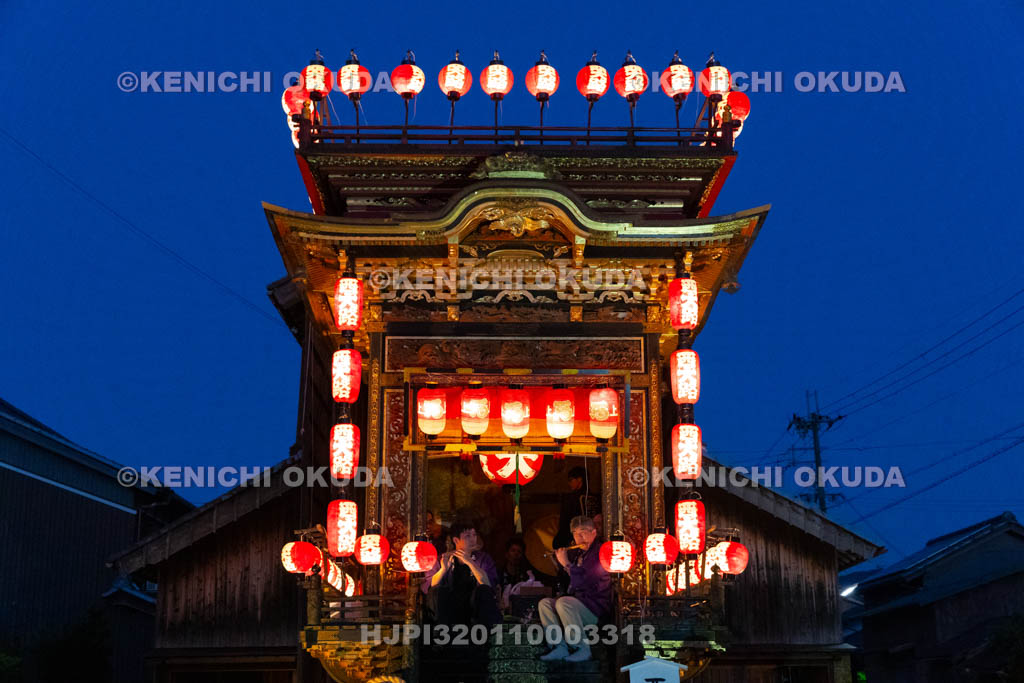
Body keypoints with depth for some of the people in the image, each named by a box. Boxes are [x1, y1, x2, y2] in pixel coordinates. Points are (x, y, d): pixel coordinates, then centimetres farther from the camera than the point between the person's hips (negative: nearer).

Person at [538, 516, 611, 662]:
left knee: (563, 602, -30)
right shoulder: (576, 554, 16)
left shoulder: (599, 552, -10)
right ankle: (560, 648, -12)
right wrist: (557, 557, 16)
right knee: (544, 603, -2)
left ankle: (583, 649, -23)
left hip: (597, 606, -9)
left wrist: (566, 563, -12)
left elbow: (584, 581, -21)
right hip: (577, 603, 9)